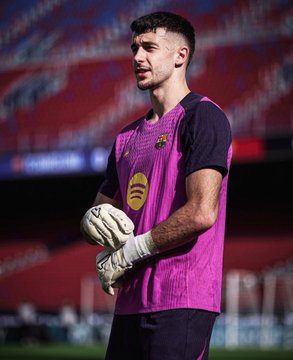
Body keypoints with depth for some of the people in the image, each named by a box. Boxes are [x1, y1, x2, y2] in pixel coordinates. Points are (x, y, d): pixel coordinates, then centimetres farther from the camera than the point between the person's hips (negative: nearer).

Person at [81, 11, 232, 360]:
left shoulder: (202, 116, -5)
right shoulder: (128, 136, 20)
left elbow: (202, 213, -17)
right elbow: (96, 218, 24)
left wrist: (128, 253, -8)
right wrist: (93, 220, -2)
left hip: (180, 303, -8)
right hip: (131, 303, 8)